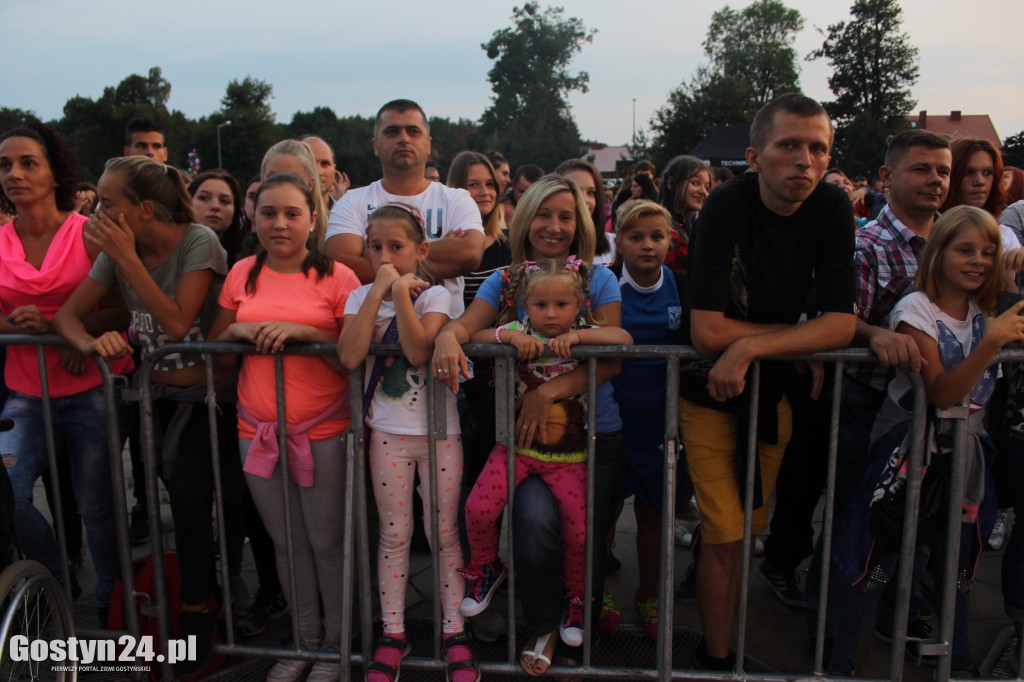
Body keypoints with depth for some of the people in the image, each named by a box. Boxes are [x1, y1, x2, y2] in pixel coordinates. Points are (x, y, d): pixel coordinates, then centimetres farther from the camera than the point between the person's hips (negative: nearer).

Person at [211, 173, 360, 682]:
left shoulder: (336, 276, -6)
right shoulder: (243, 274, 7)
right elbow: (213, 344, 14)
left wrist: (302, 331, -22)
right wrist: (239, 330, -7)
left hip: (323, 433, -4)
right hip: (258, 430, 4)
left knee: (327, 543, 5)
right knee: (286, 543, 15)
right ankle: (304, 640, 33)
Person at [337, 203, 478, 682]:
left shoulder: (434, 296, -4)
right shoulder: (361, 297, 2)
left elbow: (419, 352, -21)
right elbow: (349, 357, -16)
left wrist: (401, 292, -22)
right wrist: (377, 292, -16)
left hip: (439, 430, -2)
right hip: (388, 431, 2)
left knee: (444, 534, 6)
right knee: (394, 535, 11)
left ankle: (454, 633, 20)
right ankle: (393, 634, 24)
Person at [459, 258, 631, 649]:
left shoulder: (583, 334, -6)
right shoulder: (521, 331, -3)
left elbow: (624, 339, -19)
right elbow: (474, 337, -8)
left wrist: (578, 335, -29)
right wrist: (511, 336, -25)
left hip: (567, 454, -1)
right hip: (517, 446, 1)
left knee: (577, 529, 0)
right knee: (478, 509, -11)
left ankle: (575, 598, 29)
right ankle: (486, 568, 21)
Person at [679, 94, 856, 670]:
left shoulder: (832, 208, -11)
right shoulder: (727, 207, -23)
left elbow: (843, 324, -17)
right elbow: (707, 330, -31)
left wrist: (750, 347, -28)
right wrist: (804, 332, -18)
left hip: (772, 389, 4)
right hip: (710, 391, -4)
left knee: (750, 526, 17)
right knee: (726, 534, -4)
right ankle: (716, 658, 16)